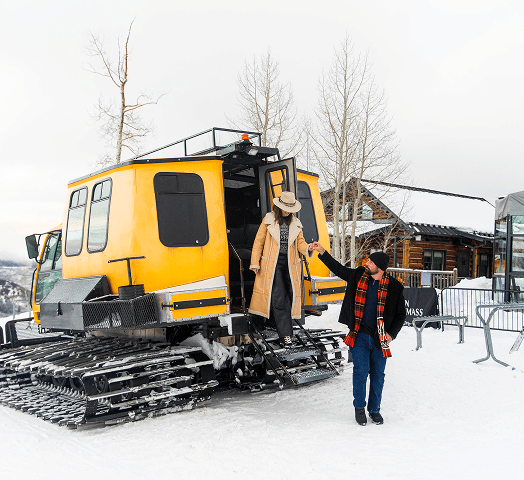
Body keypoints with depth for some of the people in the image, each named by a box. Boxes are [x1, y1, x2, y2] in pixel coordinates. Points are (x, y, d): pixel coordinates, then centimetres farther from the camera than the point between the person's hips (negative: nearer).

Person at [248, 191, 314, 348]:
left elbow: (300, 242, 11)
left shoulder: (295, 223, 12)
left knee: (289, 296, 2)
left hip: (290, 264, 4)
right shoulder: (269, 220, 2)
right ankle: (286, 335, -7)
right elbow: (258, 242, 5)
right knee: (279, 298, -10)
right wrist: (255, 263, 2)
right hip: (272, 264, -3)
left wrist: (308, 248, -13)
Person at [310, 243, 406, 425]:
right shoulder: (358, 276, 1)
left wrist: (391, 333, -5)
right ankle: (359, 407, 17)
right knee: (361, 371, -3)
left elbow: (401, 313, 5)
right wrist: (322, 252, 11)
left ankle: (374, 409, 25)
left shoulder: (394, 287, -4)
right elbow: (338, 268, 16)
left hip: (380, 339, 0)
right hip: (359, 336, 1)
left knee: (378, 374, 7)